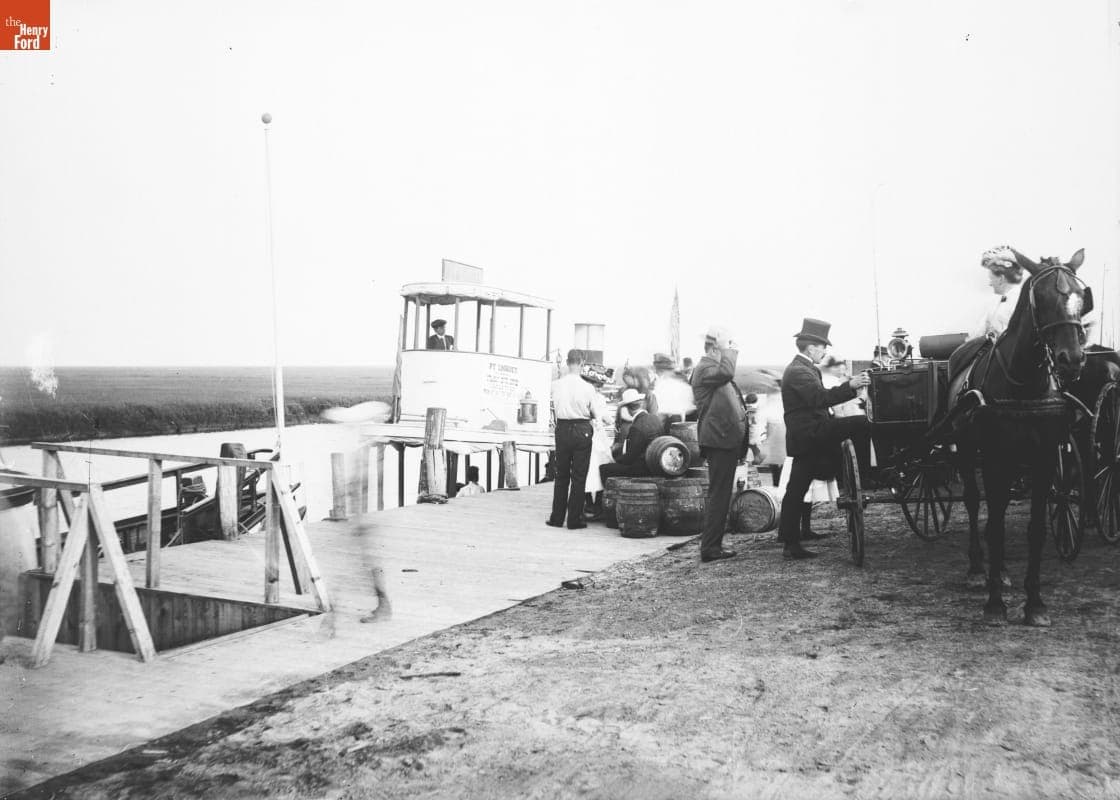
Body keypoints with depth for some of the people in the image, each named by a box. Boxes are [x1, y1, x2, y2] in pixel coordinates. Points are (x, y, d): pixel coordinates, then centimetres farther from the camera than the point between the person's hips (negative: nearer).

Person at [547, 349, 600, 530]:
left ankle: (557, 517, 17)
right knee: (579, 476, 6)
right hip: (582, 430, -2)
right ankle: (574, 519, 8)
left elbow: (555, 408, 7)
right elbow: (595, 414, -2)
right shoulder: (587, 387, -12)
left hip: (562, 429, 3)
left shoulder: (556, 384, -5)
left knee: (561, 475, 13)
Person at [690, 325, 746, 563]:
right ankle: (710, 548, -7)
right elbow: (726, 372, -31)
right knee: (719, 495, -10)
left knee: (721, 495, 13)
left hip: (726, 440, 11)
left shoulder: (715, 368, 22)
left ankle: (713, 545, 19)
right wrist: (730, 352, -14)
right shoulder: (704, 369, -11)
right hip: (718, 439, -11)